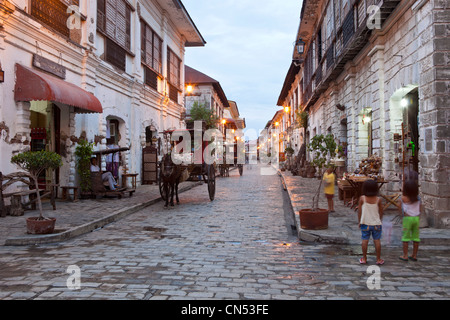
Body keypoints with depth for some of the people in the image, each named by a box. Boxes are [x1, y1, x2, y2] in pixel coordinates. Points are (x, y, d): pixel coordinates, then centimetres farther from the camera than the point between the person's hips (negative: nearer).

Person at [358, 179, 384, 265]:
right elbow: (381, 212, 2)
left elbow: (359, 211, -5)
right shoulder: (378, 200, -7)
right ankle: (378, 259, 14)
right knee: (377, 240, 7)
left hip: (365, 223, 0)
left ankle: (364, 259, 14)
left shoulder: (362, 198, -10)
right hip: (376, 223, 1)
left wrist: (359, 222, 7)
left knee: (365, 240, 6)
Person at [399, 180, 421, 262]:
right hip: (417, 218, 5)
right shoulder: (418, 199, 1)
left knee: (405, 237, 4)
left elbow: (401, 208, -2)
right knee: (415, 237, 11)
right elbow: (420, 209, 8)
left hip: (407, 218, -4)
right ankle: (414, 255, 18)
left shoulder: (403, 198, -11)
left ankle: (405, 256, 6)